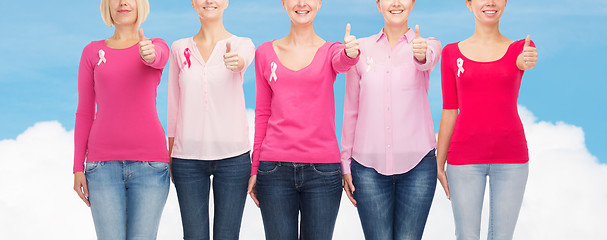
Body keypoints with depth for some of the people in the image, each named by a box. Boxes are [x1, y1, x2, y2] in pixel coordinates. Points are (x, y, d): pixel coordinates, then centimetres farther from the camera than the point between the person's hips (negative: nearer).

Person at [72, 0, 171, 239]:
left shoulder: (159, 47, 6)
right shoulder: (92, 52, 9)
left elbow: (156, 58, -21)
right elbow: (84, 113, 9)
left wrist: (148, 53, -45)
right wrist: (78, 168, 3)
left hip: (149, 164, -1)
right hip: (104, 165, 1)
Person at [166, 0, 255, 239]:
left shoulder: (243, 44, 2)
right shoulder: (180, 48, 7)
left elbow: (243, 60, -23)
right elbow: (174, 105, 10)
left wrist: (236, 61, -47)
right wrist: (169, 155, 9)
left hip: (232, 155, -1)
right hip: (188, 157, 1)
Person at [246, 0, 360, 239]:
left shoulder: (330, 51, 6)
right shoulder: (265, 53, 9)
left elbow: (342, 62, -19)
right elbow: (263, 112, 11)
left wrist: (351, 53, -44)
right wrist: (254, 169, 7)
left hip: (322, 170, -1)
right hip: (275, 168, 1)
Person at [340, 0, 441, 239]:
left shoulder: (428, 45, 2)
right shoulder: (361, 49, 6)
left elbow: (429, 59, -24)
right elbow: (351, 110, 9)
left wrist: (422, 54, -48)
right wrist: (345, 162, 6)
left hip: (417, 162, -1)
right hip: (369, 163, 1)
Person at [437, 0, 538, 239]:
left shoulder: (520, 49, 4)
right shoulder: (452, 53, 5)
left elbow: (522, 61, -22)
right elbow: (449, 112, 7)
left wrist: (528, 61, -47)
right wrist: (439, 165, 3)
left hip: (510, 156, 0)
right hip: (465, 157, 0)